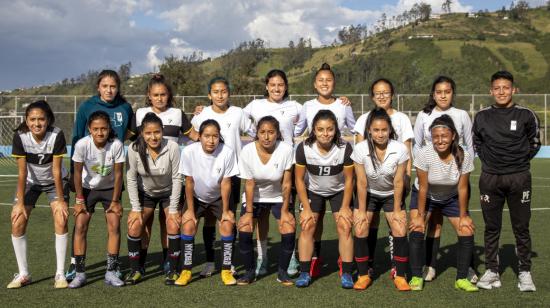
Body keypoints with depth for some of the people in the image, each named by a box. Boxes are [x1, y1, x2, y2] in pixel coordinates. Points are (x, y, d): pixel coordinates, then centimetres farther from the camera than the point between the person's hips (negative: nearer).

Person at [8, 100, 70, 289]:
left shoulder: (57, 135, -29)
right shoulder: (20, 136, -24)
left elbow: (56, 171, -22)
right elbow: (22, 173, -19)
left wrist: (60, 200, -18)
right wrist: (20, 203, -18)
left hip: (54, 181, -2)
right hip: (30, 182, 2)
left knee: (61, 221, -16)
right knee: (17, 223, -9)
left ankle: (60, 274, -6)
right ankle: (23, 274, 5)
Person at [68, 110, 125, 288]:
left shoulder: (117, 145, -27)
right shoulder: (82, 144, -26)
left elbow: (118, 174, -16)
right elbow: (78, 173, -13)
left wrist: (115, 201, -11)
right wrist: (79, 200, -10)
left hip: (110, 188, 0)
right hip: (88, 188, 0)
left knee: (114, 226, -9)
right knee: (80, 226, -10)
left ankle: (111, 272, 0)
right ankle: (80, 273, -2)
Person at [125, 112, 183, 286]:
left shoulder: (172, 148, -27)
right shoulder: (134, 149, -24)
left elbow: (176, 178, -18)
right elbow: (131, 179, -13)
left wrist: (173, 209, -16)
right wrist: (136, 208, -13)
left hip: (169, 192, -1)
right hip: (145, 193, 2)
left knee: (173, 226, -17)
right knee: (134, 227, -12)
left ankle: (173, 270, 0)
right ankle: (135, 270, 4)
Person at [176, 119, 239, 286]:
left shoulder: (227, 152, -29)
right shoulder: (189, 152, -27)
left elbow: (225, 183, -19)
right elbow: (189, 182, -15)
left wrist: (225, 210, -12)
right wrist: (190, 209, -9)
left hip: (219, 197, 0)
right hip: (196, 197, 0)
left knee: (227, 226, -15)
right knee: (188, 226, -15)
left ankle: (226, 270, -2)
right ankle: (186, 270, -1)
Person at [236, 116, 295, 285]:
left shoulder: (286, 150, -24)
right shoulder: (247, 151, -21)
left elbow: (286, 183, -17)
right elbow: (249, 184, -15)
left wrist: (285, 210, -13)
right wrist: (248, 212, -15)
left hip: (278, 197, 0)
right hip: (254, 198, 1)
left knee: (289, 231, -18)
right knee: (244, 230, -16)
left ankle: (282, 272, 5)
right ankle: (250, 271, 6)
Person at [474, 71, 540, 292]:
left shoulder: (526, 115, 0)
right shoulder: (482, 117, 4)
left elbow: (535, 142, 12)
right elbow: (476, 142, 18)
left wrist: (521, 160, 4)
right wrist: (488, 160, 7)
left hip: (519, 178, -2)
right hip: (490, 178, 2)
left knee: (521, 228, 2)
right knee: (491, 227, 7)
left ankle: (525, 272, 11)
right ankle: (491, 271, 15)